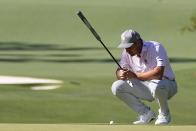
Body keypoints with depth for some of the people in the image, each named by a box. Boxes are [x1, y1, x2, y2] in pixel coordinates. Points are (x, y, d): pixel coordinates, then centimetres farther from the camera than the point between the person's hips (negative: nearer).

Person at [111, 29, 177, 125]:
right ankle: (146, 113, -1)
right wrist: (121, 74, -26)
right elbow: (120, 71, 0)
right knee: (116, 87, -11)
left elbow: (158, 73, -35)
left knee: (156, 86, -42)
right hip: (146, 88, 6)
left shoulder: (156, 48, -23)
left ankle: (164, 114, -10)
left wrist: (135, 75, -29)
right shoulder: (127, 52, -2)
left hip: (168, 85, -6)